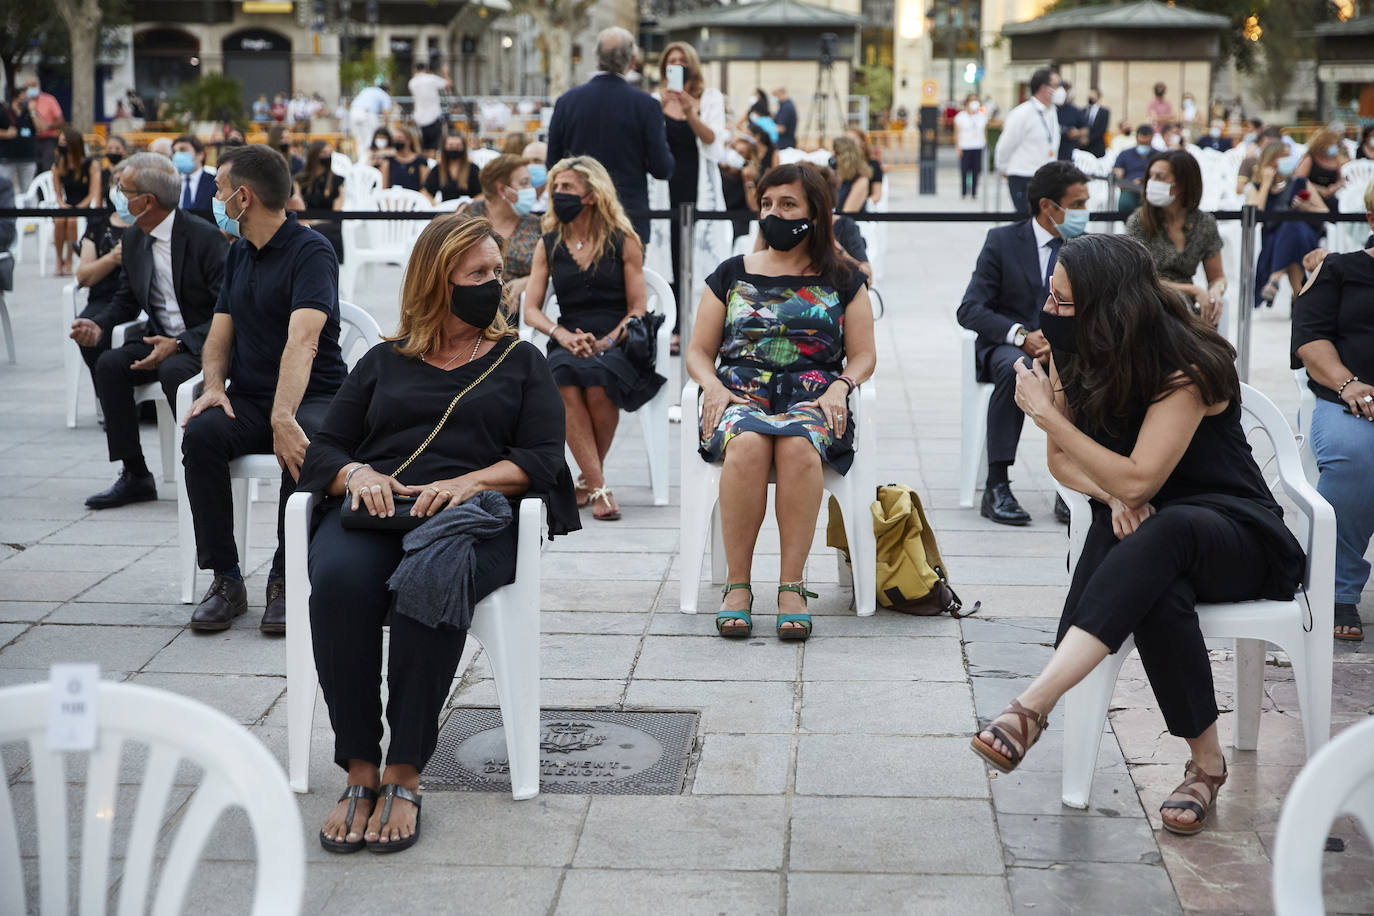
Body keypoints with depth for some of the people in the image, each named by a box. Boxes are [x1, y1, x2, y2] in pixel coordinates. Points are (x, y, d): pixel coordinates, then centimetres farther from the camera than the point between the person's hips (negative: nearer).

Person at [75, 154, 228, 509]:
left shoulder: (205, 237, -18)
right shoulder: (133, 239, 6)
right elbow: (126, 299, 17)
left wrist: (178, 345, -28)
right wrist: (98, 326, -5)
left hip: (205, 342, -7)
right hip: (162, 339, 7)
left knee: (173, 370, -35)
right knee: (109, 364, -17)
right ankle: (135, 476, -10)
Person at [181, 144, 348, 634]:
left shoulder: (311, 251, -12)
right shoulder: (238, 253, 15)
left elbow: (302, 341, -26)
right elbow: (219, 335, 17)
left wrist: (283, 418, -40)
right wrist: (213, 387, -7)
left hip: (312, 396, -6)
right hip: (247, 398, 6)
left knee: (301, 447, -37)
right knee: (201, 434, -25)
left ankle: (285, 580, -19)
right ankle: (225, 579, -17)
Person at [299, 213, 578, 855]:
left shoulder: (519, 361, 22)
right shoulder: (384, 361, 26)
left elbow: (542, 459, 8)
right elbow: (324, 449, 18)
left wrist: (470, 481, -11)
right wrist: (356, 475, -6)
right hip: (372, 511, 2)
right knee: (339, 580, -35)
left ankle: (404, 777, -32)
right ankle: (360, 772, -28)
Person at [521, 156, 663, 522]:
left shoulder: (623, 241, 5)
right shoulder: (549, 245, 13)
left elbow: (638, 309, 2)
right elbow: (531, 309, 8)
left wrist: (604, 342, -15)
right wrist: (563, 335, -13)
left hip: (617, 344, -2)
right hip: (568, 345, 2)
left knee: (597, 384, -36)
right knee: (564, 382, -34)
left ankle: (588, 477, -12)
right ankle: (599, 488, -32)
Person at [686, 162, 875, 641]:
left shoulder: (842, 281, 16)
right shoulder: (731, 275, 18)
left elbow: (863, 354, 13)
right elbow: (699, 351, 17)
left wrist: (841, 386, -9)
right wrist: (713, 386, -5)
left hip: (812, 396, 0)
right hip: (740, 391, 1)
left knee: (798, 446, -38)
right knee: (747, 444, -37)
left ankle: (792, 585, -34)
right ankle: (737, 584, -30)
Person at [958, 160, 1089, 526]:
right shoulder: (1003, 241, -2)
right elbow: (970, 310, -9)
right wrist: (1021, 335, -24)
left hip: (1065, 348, 2)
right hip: (1005, 345, -2)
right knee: (1014, 368, -38)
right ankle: (997, 486, -35)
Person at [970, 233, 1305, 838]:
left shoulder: (1186, 367, -19)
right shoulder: (1072, 355, 2)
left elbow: (1139, 479, -24)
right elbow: (1062, 461, 9)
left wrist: (1045, 413, -21)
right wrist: (1115, 497, -14)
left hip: (1232, 528, -4)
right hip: (1139, 529, 4)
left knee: (1163, 531, -43)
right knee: (1154, 592, -37)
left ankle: (1032, 707, -52)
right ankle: (1206, 761, -29)